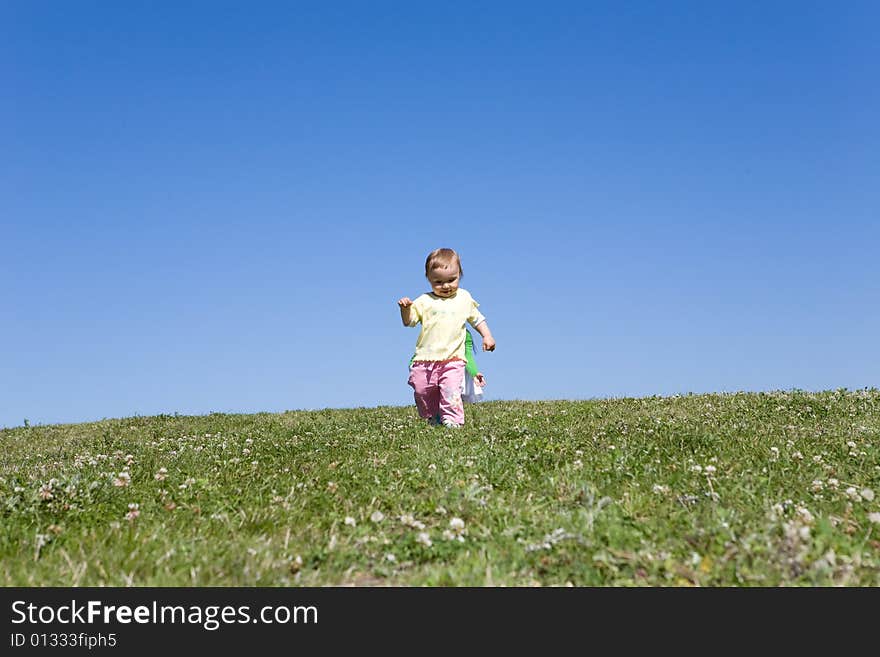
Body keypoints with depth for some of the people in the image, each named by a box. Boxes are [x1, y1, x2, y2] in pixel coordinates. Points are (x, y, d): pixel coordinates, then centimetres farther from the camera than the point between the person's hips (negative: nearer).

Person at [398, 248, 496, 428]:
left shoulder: (464, 298, 8)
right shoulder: (425, 301, 2)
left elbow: (477, 319, 20)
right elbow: (409, 321, -3)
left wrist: (487, 336, 8)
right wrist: (405, 308, -23)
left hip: (453, 359, -1)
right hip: (425, 359, 1)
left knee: (451, 391, -18)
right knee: (422, 392, 8)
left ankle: (451, 420, -11)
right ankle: (433, 419, 27)